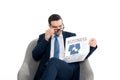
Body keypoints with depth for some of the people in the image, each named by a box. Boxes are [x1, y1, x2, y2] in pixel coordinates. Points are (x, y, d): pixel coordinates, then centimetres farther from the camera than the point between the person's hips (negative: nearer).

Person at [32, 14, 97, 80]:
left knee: (53, 61, -35)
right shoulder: (43, 37, 19)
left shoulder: (71, 36, 19)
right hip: (47, 69, 1)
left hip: (68, 69, 0)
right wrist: (45, 39, -1)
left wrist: (91, 46, -2)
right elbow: (35, 56, 7)